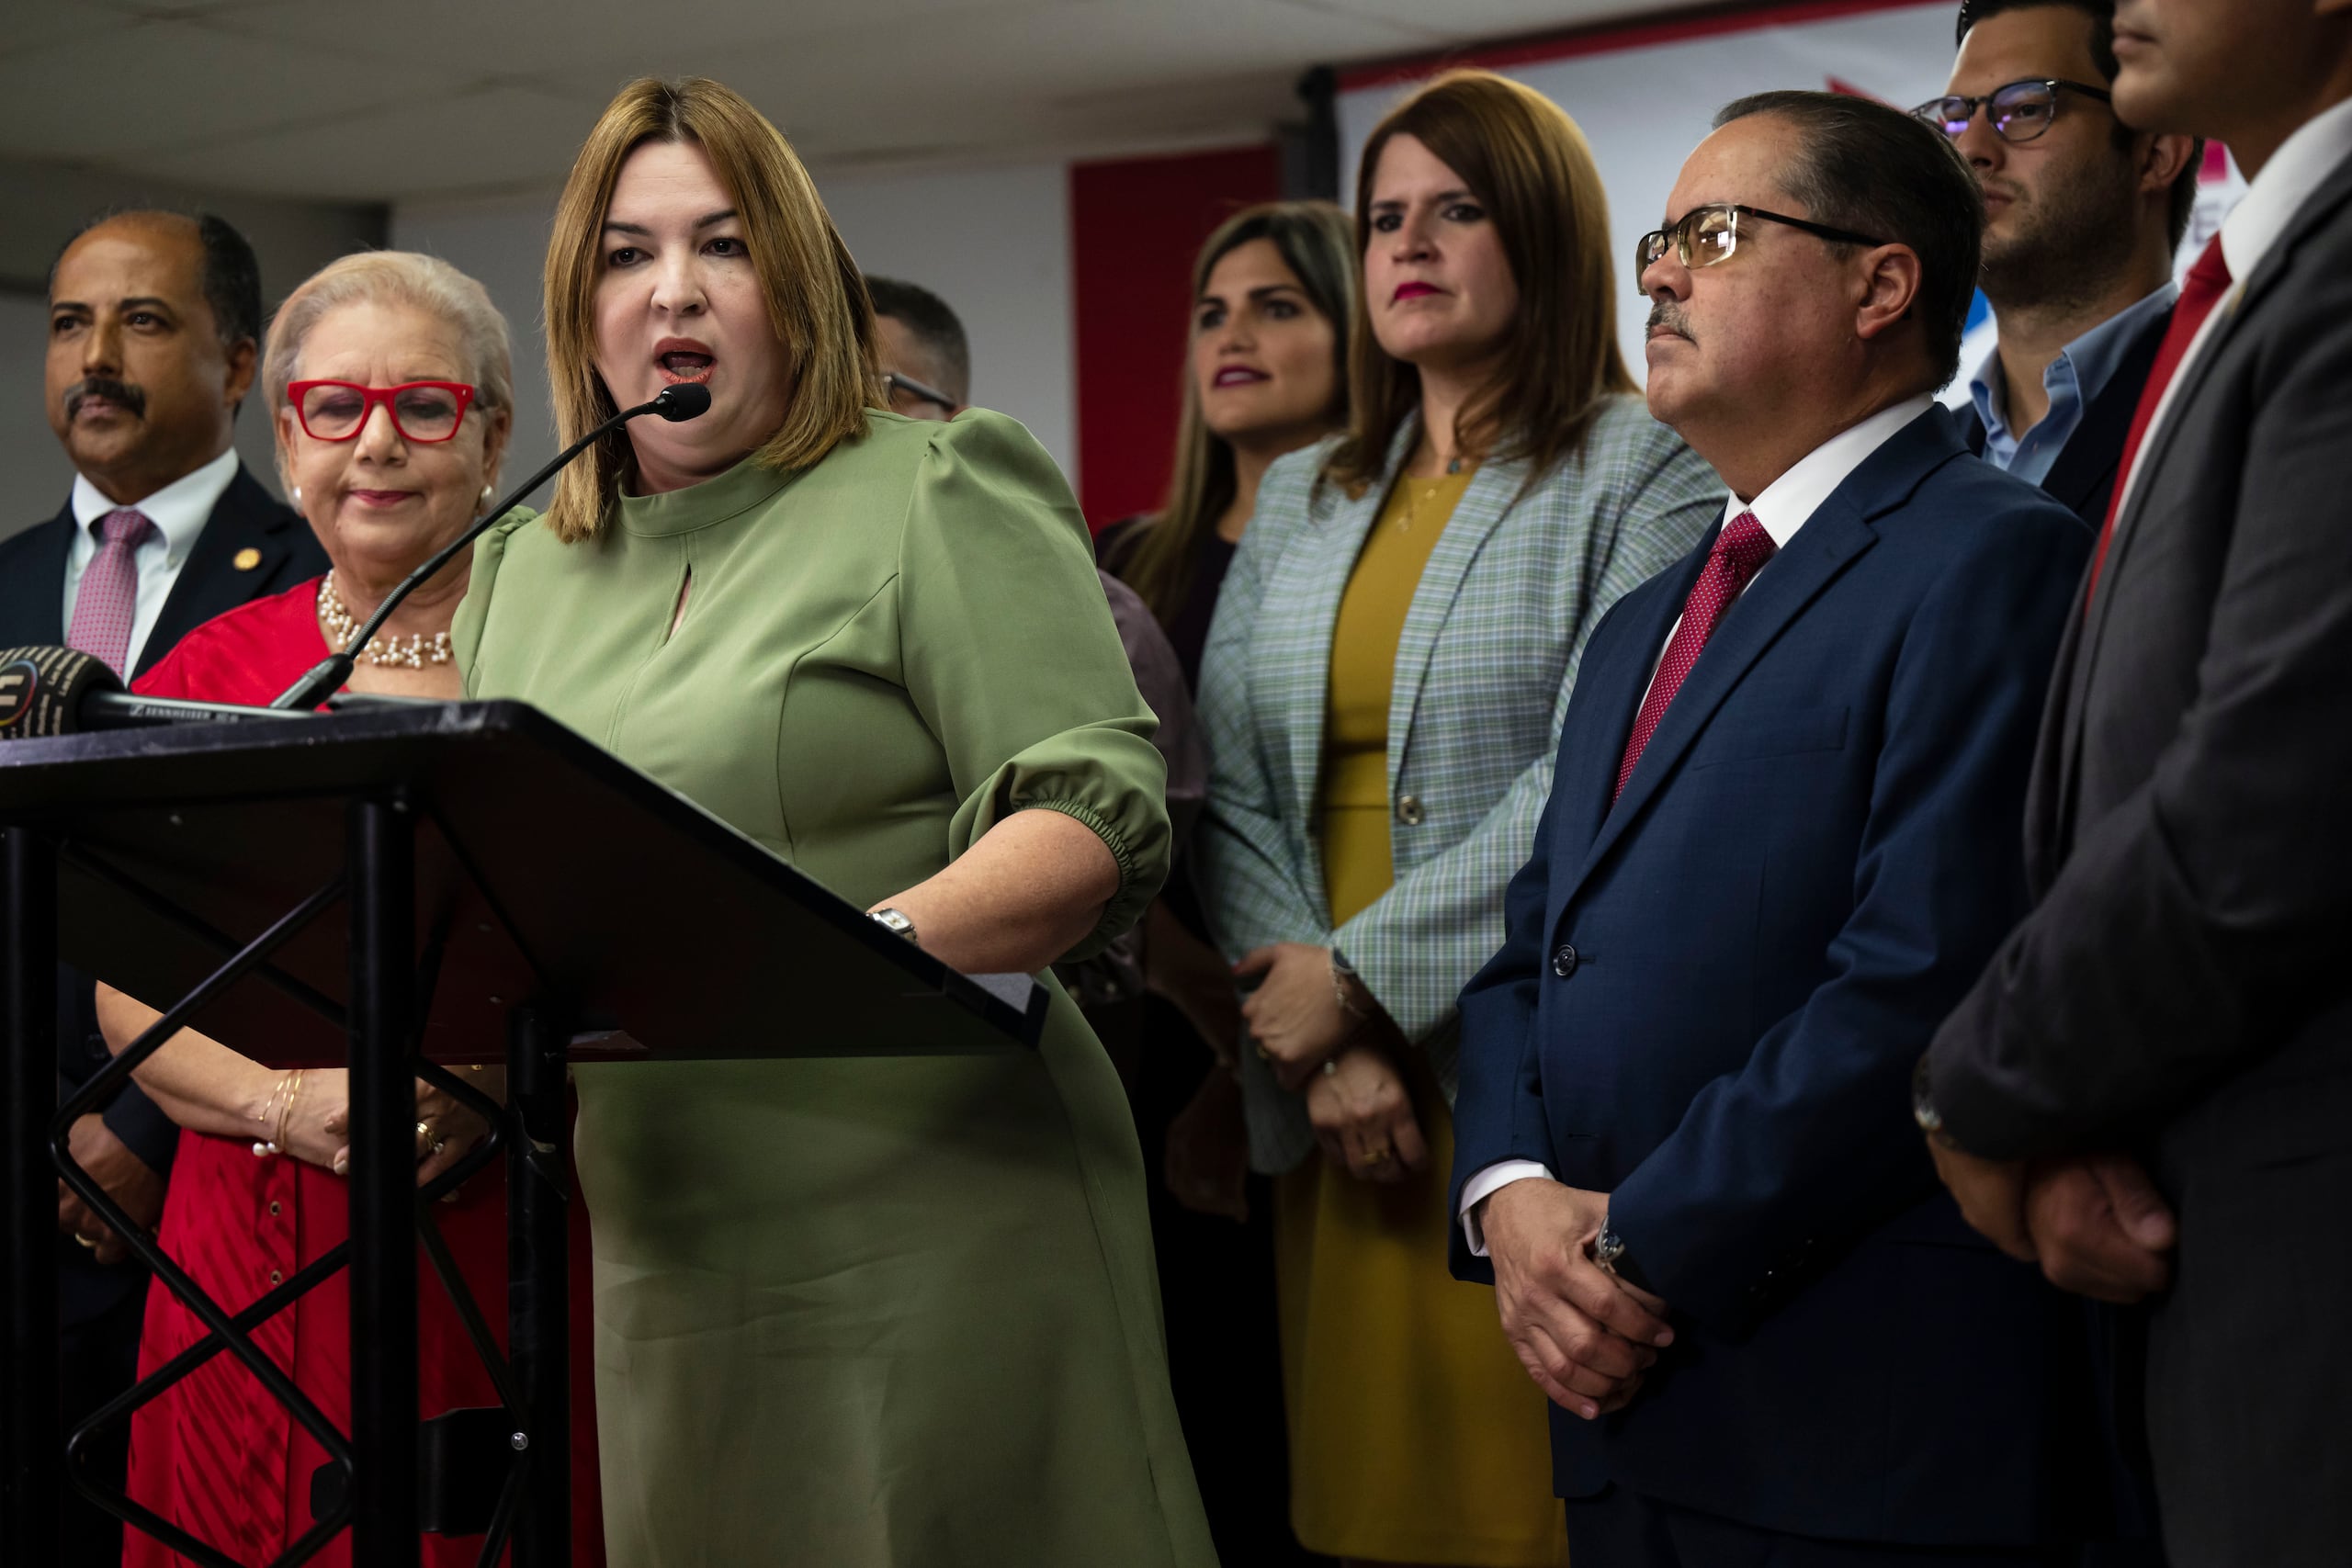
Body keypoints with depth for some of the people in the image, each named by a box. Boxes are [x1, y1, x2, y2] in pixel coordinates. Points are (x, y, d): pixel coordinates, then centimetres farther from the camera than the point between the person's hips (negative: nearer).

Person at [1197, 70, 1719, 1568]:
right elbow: (1229, 789, 8)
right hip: (1335, 1102, 5)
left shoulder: (1641, 472, -1)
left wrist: (1360, 974, -12)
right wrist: (1325, 1043, -6)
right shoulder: (1300, 501, 17)